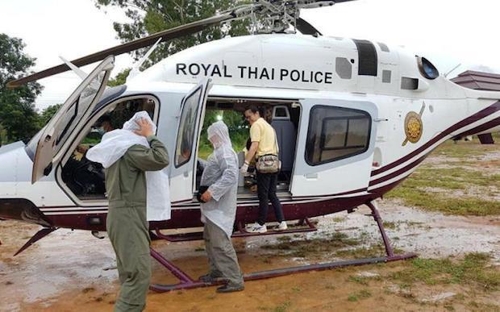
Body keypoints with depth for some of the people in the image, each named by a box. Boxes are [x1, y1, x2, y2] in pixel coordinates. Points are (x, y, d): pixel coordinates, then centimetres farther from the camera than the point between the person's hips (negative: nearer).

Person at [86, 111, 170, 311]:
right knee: (140, 273, -12)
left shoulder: (116, 148, 17)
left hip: (122, 214, 11)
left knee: (130, 271, 17)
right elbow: (161, 160, -24)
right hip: (128, 216, -11)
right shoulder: (131, 148, -14)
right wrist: (150, 137, -11)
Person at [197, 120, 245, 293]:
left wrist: (212, 191, -31)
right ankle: (216, 272, 33)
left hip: (219, 206, -11)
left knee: (220, 242, -11)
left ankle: (235, 280, -7)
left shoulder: (225, 152, -17)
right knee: (210, 239, 20)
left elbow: (231, 176, -30)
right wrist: (208, 191, 10)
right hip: (214, 205, 11)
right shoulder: (220, 151, 17)